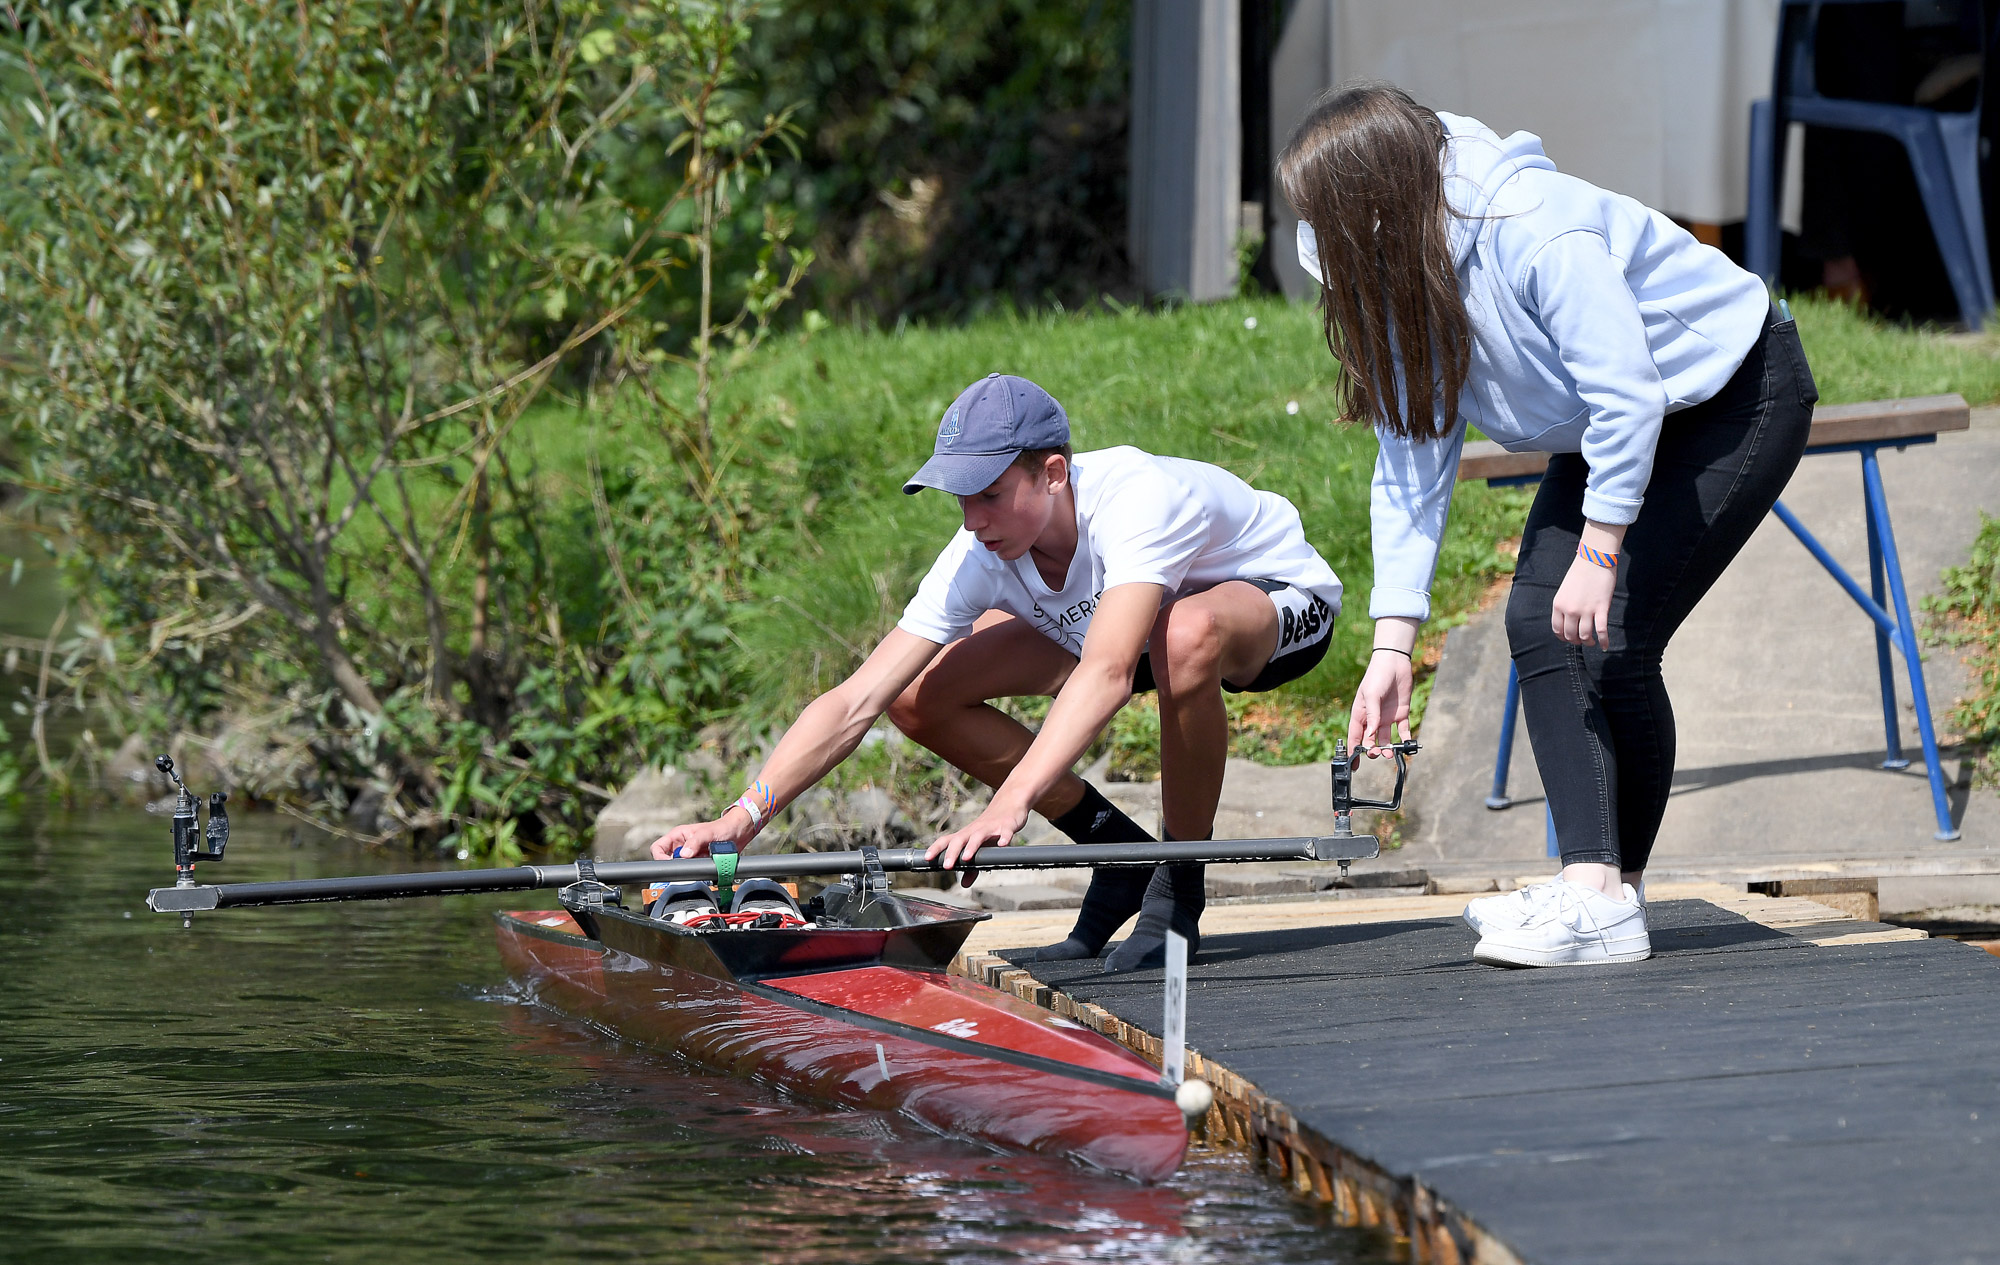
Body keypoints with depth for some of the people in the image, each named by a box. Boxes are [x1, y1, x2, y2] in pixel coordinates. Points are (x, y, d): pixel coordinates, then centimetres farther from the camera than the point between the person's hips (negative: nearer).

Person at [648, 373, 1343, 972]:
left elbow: (1106, 674, -55)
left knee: (1186, 636, -44)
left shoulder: (1135, 499, -41)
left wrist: (1009, 805, -66)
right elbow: (854, 703, -25)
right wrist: (740, 820, -36)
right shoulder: (981, 557, -23)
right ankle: (1119, 852, 4)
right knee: (921, 695, -11)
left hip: (1282, 601, -6)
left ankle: (1179, 889, -21)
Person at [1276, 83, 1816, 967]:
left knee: (1610, 638, -17)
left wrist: (1598, 555, -32)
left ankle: (1611, 900, -9)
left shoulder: (1534, 235, -34)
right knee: (1537, 622, -7)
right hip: (1615, 423, 9)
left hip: (1738, 395, -9)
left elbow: (1625, 398, -34)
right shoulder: (1402, 280, -7)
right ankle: (1589, 885, -10)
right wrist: (1393, 642, -12)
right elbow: (1412, 460, -6)